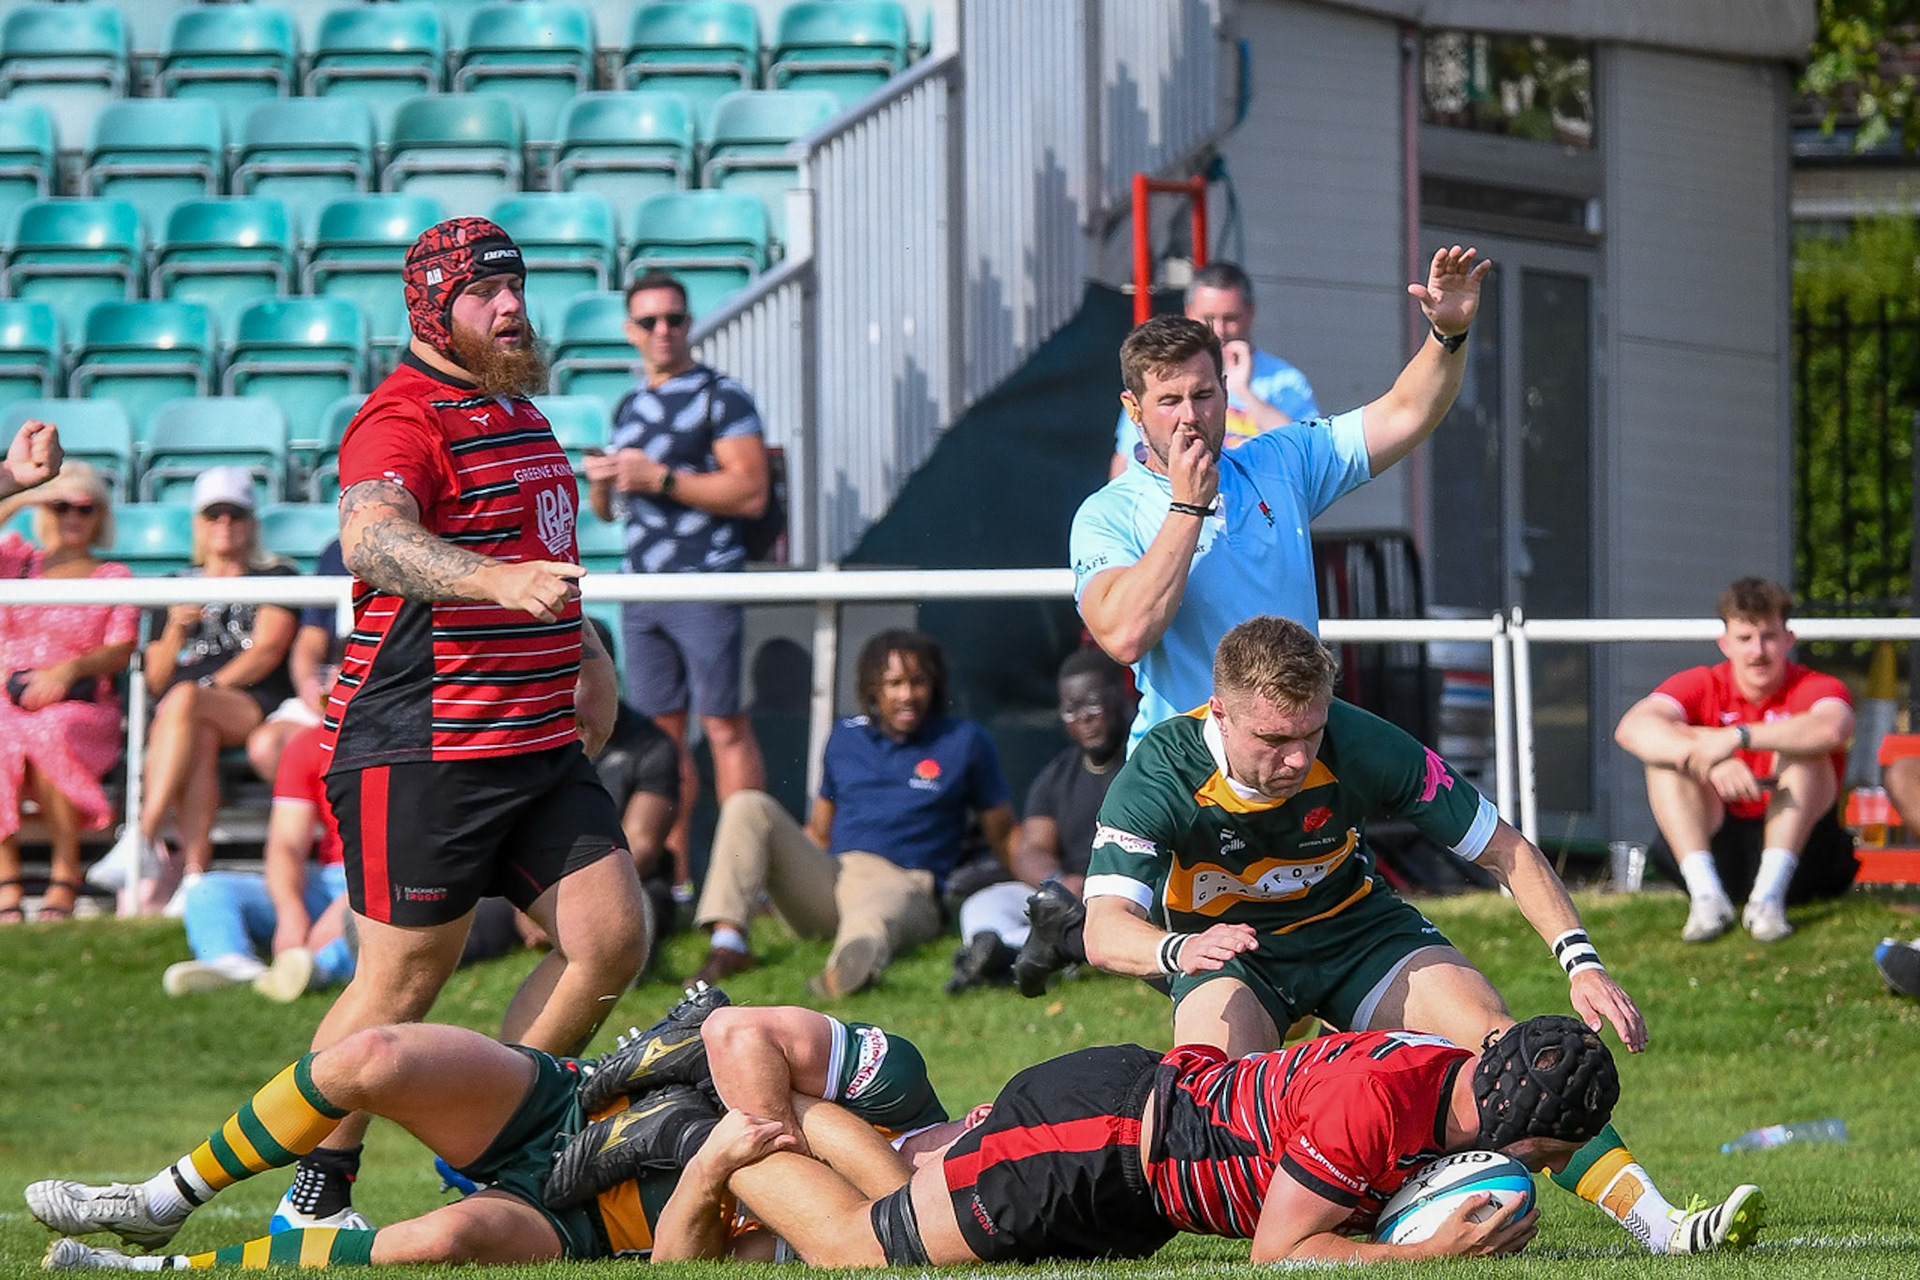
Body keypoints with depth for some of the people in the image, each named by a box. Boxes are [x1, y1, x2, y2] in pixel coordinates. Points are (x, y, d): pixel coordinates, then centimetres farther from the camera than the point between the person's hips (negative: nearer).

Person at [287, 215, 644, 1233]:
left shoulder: (518, 410, 18)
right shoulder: (404, 418, -13)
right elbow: (370, 540, -33)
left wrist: (584, 652, 28)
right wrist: (500, 580, -47)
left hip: (542, 743, 9)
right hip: (421, 751, -9)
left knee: (611, 940, 1)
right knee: (402, 982, -5)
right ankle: (315, 1199, 7)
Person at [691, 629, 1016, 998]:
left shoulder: (965, 743, 13)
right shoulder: (846, 738, 23)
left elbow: (1003, 835, 15)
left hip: (902, 886, -5)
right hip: (827, 880, 5)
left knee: (873, 916, -43)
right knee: (748, 807, -15)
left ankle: (849, 968, -83)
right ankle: (727, 941, -32)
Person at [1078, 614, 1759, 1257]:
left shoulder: (1360, 746, -25)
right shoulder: (1161, 775, -29)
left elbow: (1504, 848, -14)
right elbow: (1103, 931, -38)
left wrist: (1581, 961, -25)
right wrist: (1179, 949, -61)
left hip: (1356, 930, 1)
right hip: (1228, 947, -1)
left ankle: (1655, 1221, -24)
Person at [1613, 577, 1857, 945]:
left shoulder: (1814, 688, -4)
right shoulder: (1702, 686, 2)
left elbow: (1832, 728, -31)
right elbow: (1631, 728, -20)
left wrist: (1736, 737, -39)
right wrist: (1712, 761, -37)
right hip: (1719, 850, 2)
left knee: (1802, 750, -22)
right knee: (1668, 752, -16)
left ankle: (1769, 894, -34)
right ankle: (1706, 895, -32)